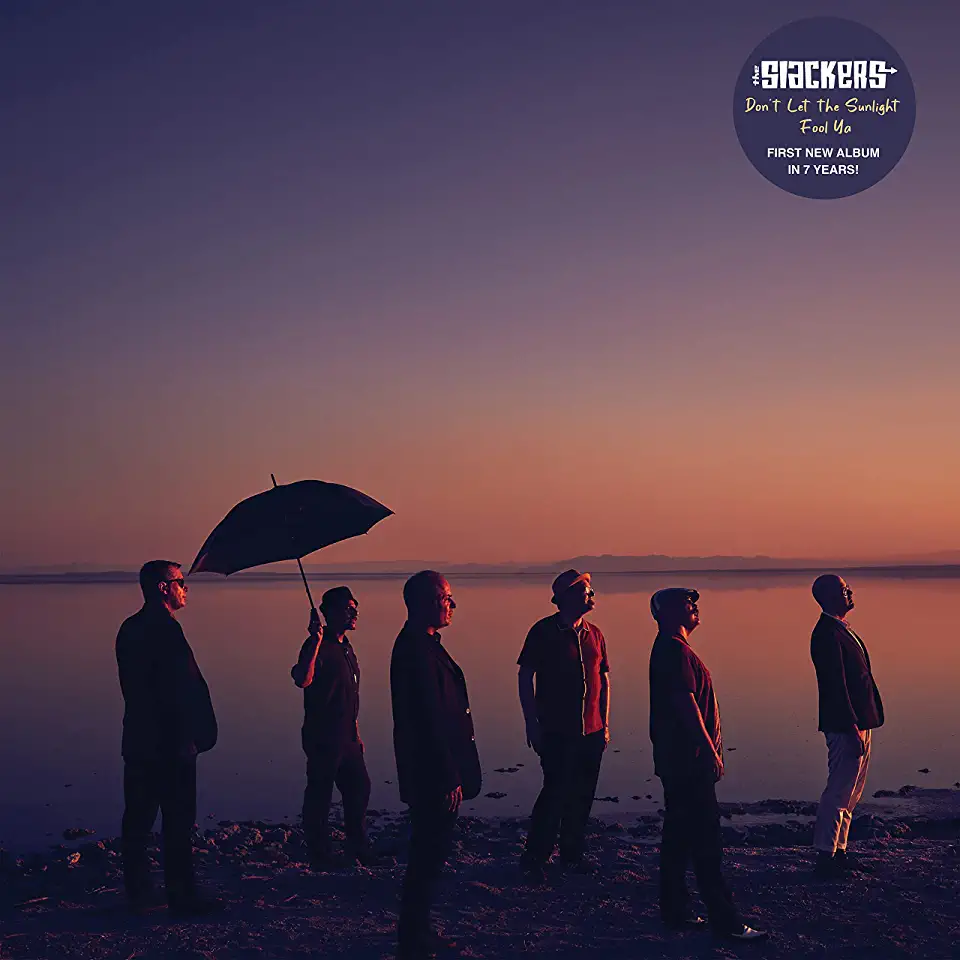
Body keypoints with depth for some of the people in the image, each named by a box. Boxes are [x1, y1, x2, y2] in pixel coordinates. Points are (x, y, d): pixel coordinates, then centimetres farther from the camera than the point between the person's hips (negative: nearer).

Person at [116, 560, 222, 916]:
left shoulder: (130, 628, 11)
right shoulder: (164, 628, -18)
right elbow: (180, 689, -21)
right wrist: (189, 737, -16)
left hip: (138, 740, 9)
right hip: (168, 742, -9)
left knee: (138, 819, 15)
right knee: (178, 821, -1)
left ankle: (137, 890, 24)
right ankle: (182, 896, 5)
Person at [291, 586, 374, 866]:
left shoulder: (345, 647, 14)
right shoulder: (318, 646, -14)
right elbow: (303, 680, -34)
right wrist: (315, 641, -37)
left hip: (345, 738, 9)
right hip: (322, 738, -9)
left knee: (359, 788, 15)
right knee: (319, 794, 0)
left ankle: (358, 849, 29)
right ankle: (318, 856, 12)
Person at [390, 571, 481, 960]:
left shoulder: (421, 644, 12)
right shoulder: (417, 650, -21)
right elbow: (429, 721, -23)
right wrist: (449, 778, -21)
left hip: (432, 773, 11)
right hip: (433, 775, -11)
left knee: (428, 854, 19)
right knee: (428, 857, -1)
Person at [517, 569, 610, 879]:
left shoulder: (594, 635, 11)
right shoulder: (544, 632, -6)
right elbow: (526, 676, -5)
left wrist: (605, 724, 13)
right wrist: (532, 723, -8)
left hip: (591, 731, 6)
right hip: (556, 731, -6)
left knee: (582, 795, 10)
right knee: (556, 792, -7)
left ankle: (573, 853, 24)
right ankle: (534, 858, 5)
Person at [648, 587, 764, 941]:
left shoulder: (669, 648, 17)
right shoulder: (675, 649, -16)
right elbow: (686, 703, -22)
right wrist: (710, 751, -20)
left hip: (677, 759, 11)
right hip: (688, 759, -11)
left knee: (678, 837, 14)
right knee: (706, 839, -7)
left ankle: (674, 912, 20)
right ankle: (725, 920, -4)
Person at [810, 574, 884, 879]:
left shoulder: (840, 629, 15)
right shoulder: (827, 634, -18)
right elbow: (836, 685, -22)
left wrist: (863, 724, 16)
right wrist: (852, 728, -23)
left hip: (858, 723, 10)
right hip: (845, 726, -10)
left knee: (850, 793, 16)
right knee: (839, 792, -4)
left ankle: (838, 853, 24)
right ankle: (826, 858, 3)